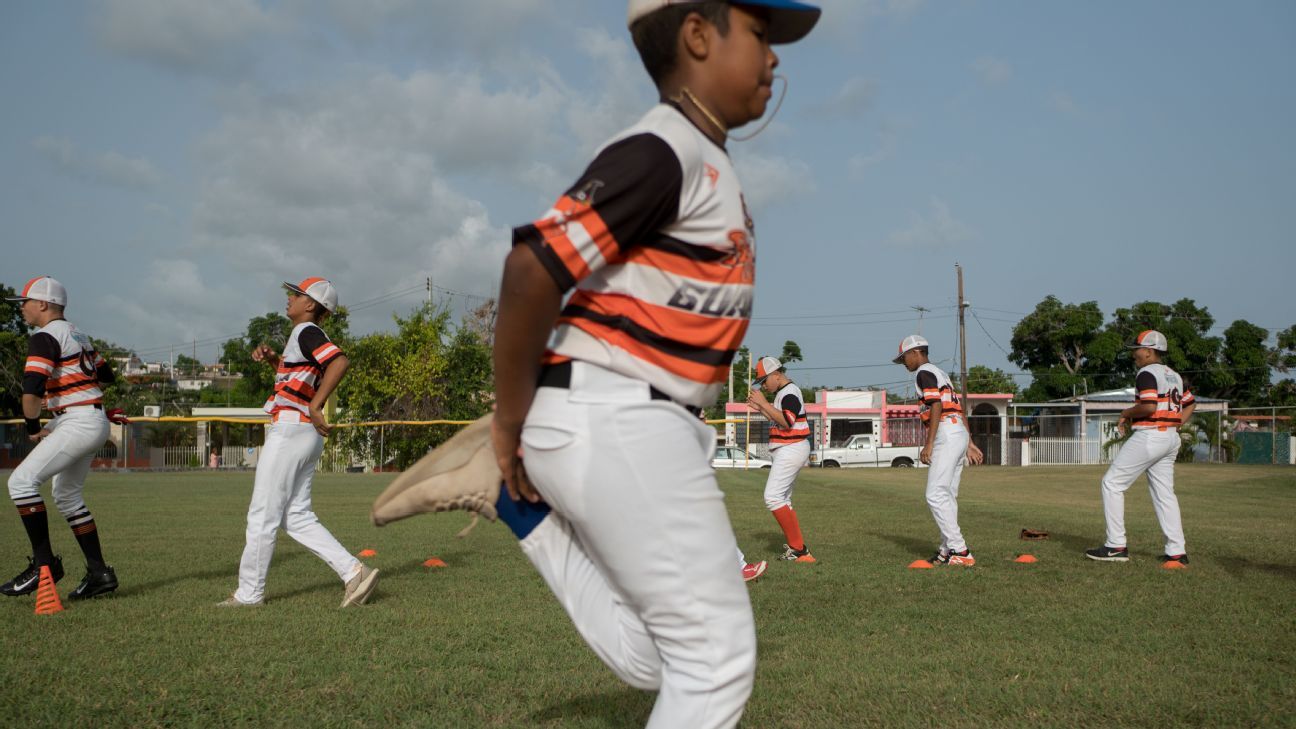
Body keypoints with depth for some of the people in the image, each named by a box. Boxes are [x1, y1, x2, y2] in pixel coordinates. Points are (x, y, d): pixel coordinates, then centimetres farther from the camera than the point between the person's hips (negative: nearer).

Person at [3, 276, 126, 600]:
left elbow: (31, 391, -21)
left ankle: (44, 564, -16)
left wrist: (33, 428, -8)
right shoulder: (79, 336, 18)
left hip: (77, 423, -10)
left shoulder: (45, 337, -11)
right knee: (67, 496, 17)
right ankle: (99, 573, 17)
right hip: (95, 424, 10)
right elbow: (106, 376, 28)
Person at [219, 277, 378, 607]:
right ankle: (353, 571, 2)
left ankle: (249, 593, 7)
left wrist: (315, 406, -25)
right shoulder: (304, 337, 19)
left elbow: (340, 361, -27)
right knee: (296, 517, 10)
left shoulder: (306, 332, -10)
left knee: (262, 516, -1)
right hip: (307, 436, 10)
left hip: (289, 430, -10)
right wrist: (271, 357, 17)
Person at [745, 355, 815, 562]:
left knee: (773, 497, -17)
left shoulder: (790, 392, -15)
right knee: (782, 498, 15)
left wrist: (764, 403, -26)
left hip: (791, 450, -11)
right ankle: (795, 546, 19)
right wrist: (760, 408, 14)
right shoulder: (782, 393, 17)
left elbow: (786, 421, -28)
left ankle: (798, 549, -18)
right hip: (785, 450, 11)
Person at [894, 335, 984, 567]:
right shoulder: (940, 374, 25)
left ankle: (960, 551, -15)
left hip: (947, 435, -10)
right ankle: (947, 550, 15)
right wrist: (969, 443, 22)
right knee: (947, 496, 12)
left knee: (936, 496, -12)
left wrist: (929, 444, -20)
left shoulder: (923, 373, -5)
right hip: (960, 434, 10)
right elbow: (960, 409, 23)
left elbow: (936, 407, -17)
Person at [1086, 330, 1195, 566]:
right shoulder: (1174, 375, 17)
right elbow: (1190, 403, 24)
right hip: (1172, 439, 9)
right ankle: (1177, 552, 8)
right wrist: (1174, 425, 17)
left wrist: (1127, 413, -8)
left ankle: (1116, 546, -4)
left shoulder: (1147, 373, -11)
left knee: (1112, 483, -2)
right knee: (1164, 493, 12)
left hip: (1148, 437, -9)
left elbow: (1149, 406, -24)